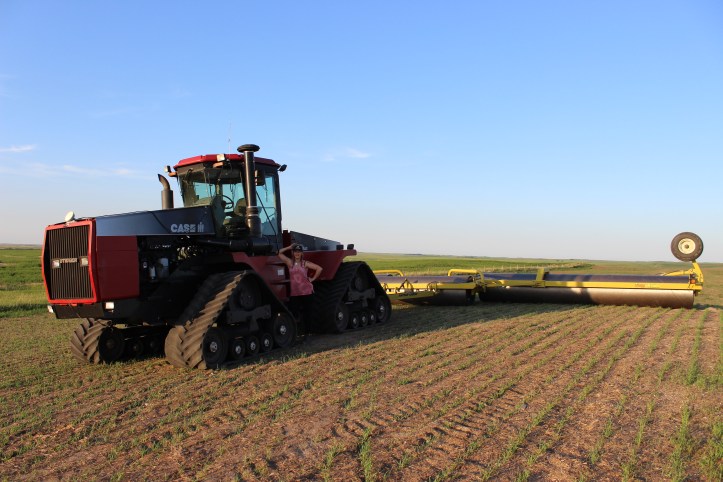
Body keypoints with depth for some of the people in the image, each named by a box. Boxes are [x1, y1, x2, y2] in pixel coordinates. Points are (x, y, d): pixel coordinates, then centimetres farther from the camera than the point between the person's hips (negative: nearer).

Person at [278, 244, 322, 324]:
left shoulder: (305, 263, -1)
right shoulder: (290, 262, 4)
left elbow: (319, 268, -4)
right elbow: (280, 253, 1)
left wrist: (313, 279, -2)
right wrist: (289, 247, 1)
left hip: (306, 291, -1)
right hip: (295, 292, 2)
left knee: (307, 310, 5)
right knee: (294, 312, -1)